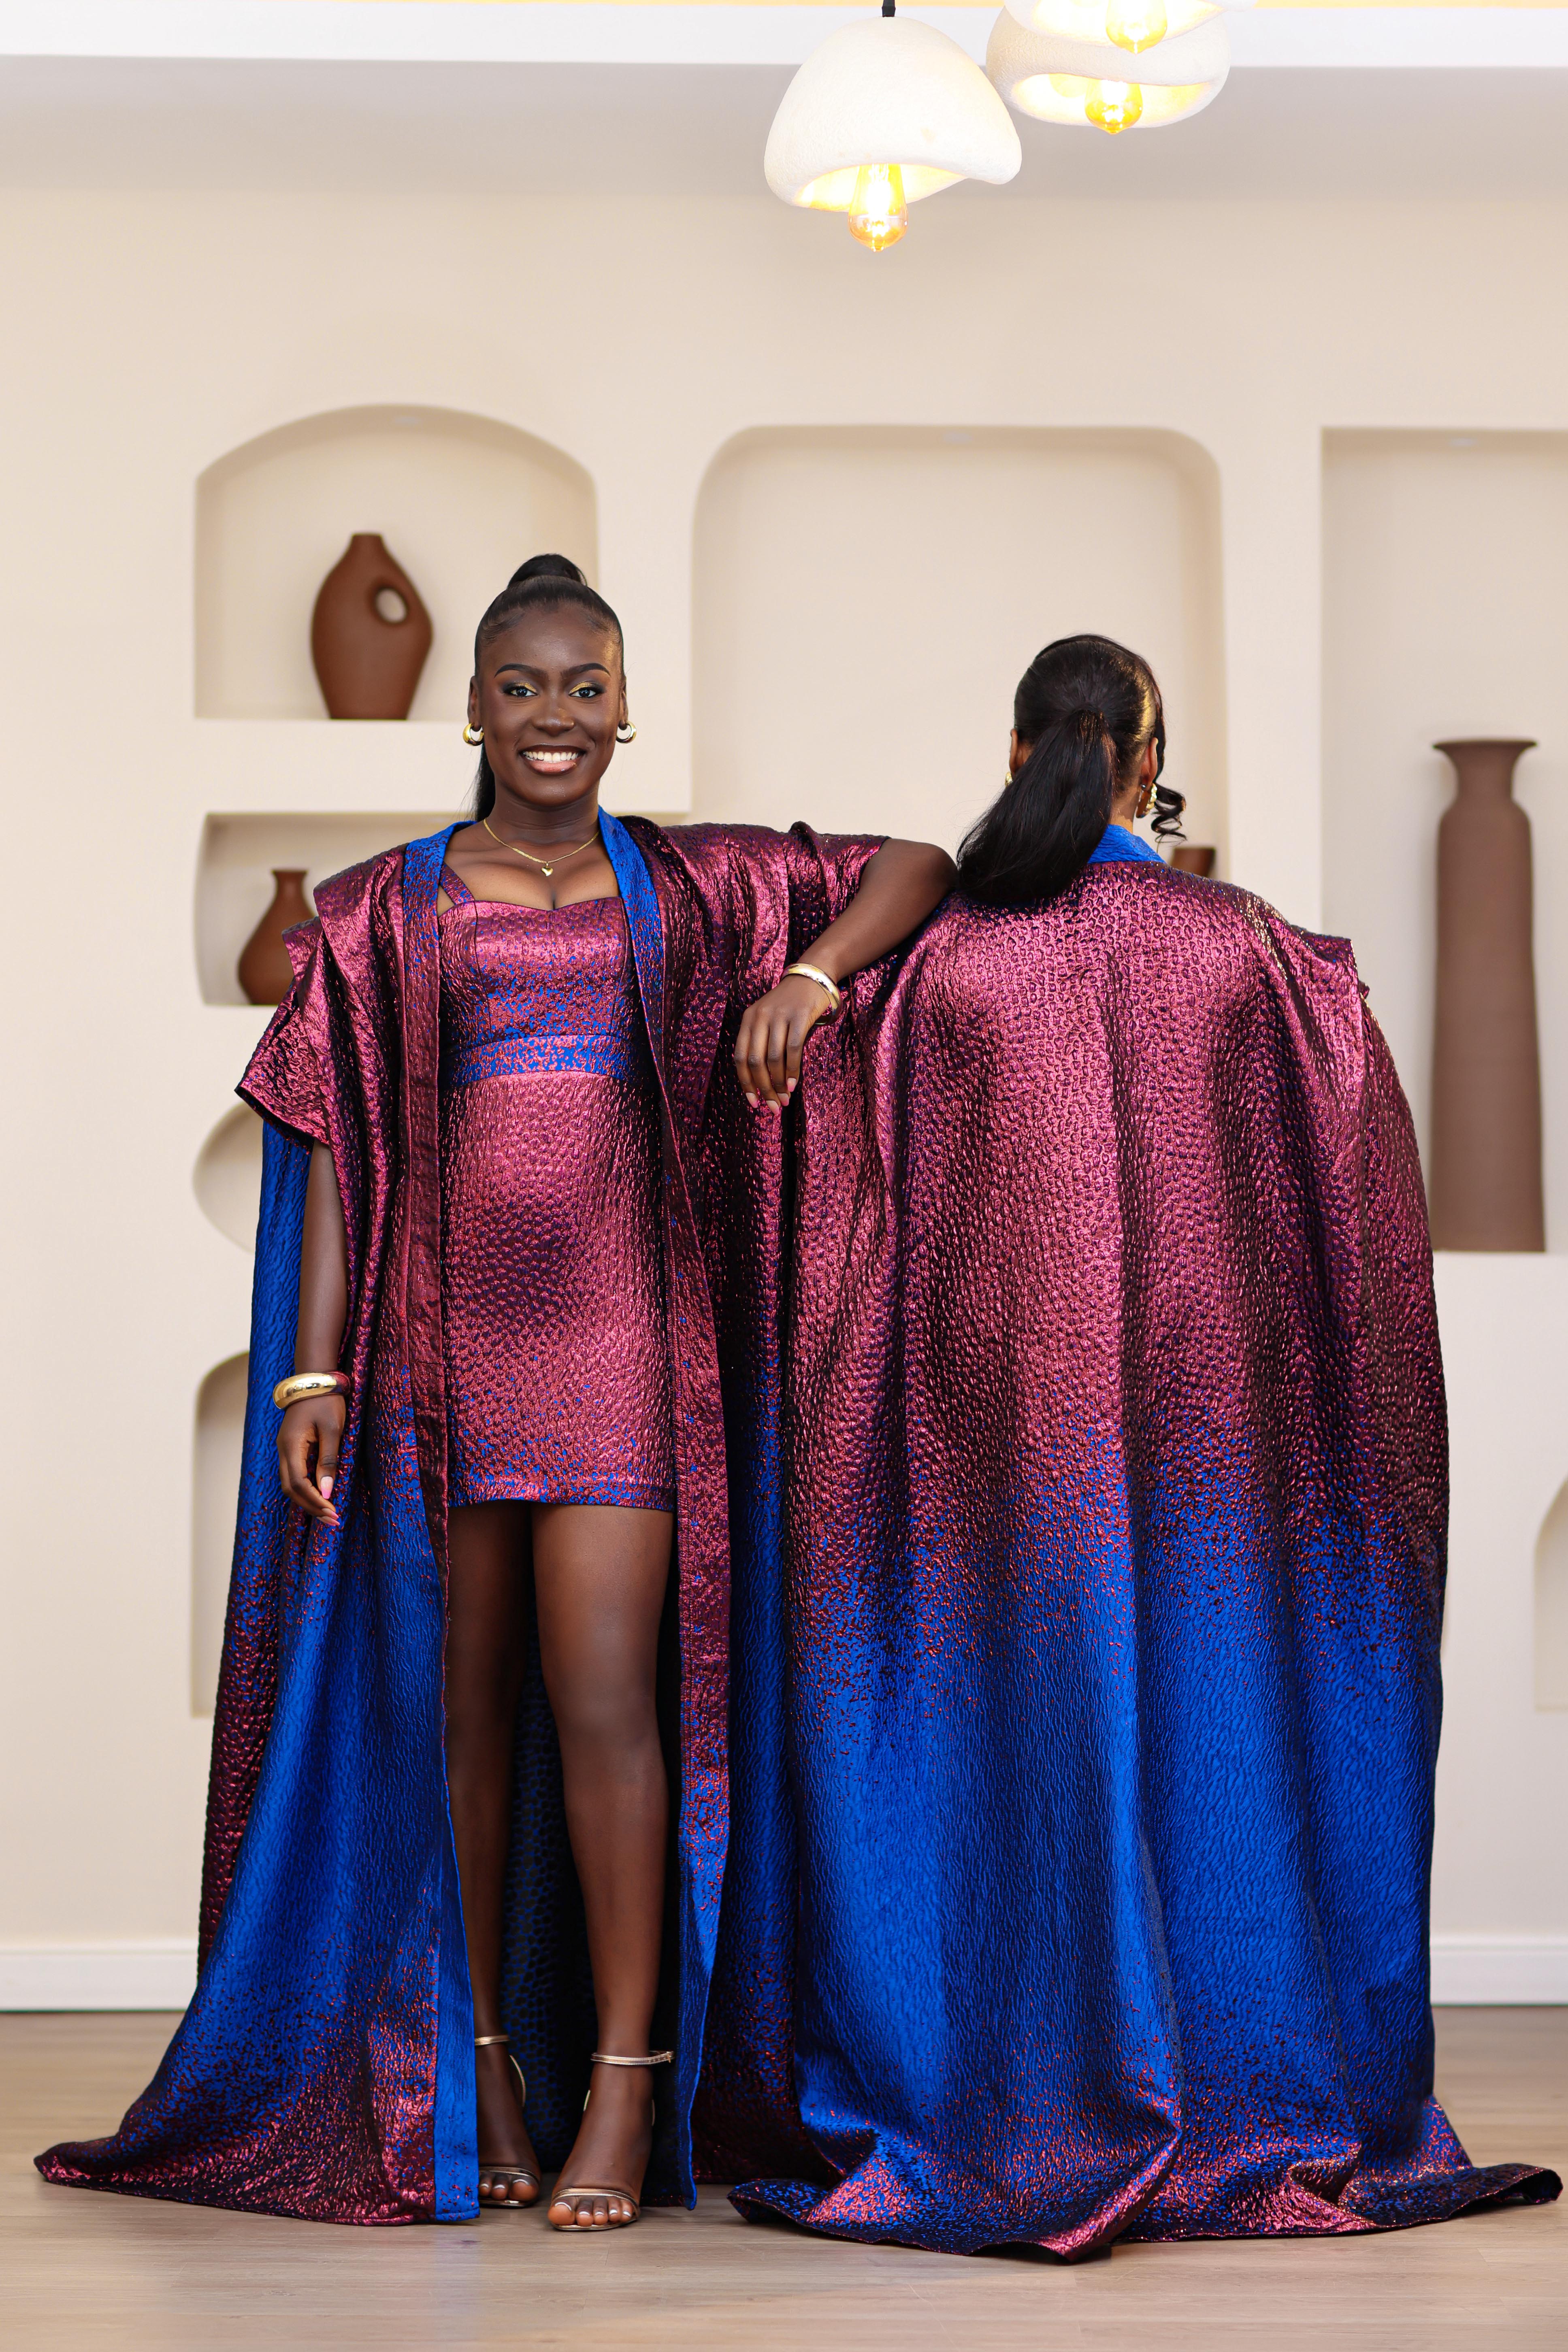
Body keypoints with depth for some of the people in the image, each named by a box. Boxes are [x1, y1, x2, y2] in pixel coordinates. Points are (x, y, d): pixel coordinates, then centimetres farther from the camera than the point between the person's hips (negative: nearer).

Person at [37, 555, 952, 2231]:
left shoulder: (688, 893, 10)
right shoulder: (379, 915, 9)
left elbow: (918, 867, 12)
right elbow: (336, 1153, 5)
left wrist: (811, 977, -7)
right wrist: (311, 1374, -4)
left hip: (617, 1338, -1)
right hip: (445, 1338, 1)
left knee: (602, 1695, -9)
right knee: (468, 1700, 5)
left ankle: (624, 2085, -2)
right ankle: (481, 2056, 16)